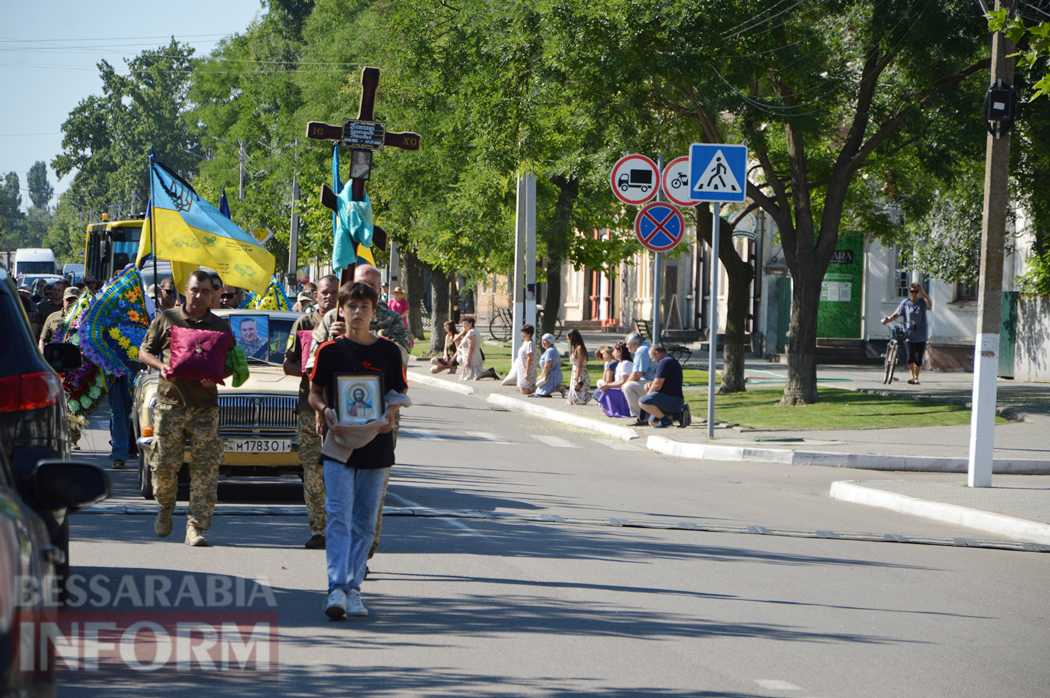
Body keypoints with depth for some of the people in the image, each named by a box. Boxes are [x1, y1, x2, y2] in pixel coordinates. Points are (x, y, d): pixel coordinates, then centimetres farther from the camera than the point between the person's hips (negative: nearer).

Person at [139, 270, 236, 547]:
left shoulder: (220, 326, 11)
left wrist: (216, 376, -10)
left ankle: (196, 527, -4)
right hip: (170, 401, -1)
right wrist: (161, 366, -9)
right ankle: (166, 509, 26)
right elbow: (144, 352, 12)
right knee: (164, 463, -2)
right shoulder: (166, 319, 9)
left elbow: (232, 365, 12)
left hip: (205, 406, 1)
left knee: (205, 468, -6)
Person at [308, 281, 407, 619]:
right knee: (339, 516, -11)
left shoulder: (388, 351, 4)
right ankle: (337, 588, -17)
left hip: (375, 445, 2)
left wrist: (389, 414, -10)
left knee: (365, 522, 5)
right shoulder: (330, 350, 2)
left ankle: (353, 587, 12)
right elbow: (314, 393, 9)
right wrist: (325, 410, -12)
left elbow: (399, 393, 11)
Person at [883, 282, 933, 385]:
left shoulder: (923, 302, 0)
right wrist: (888, 319, -15)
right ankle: (912, 377, -21)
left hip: (921, 337, 0)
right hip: (909, 335, 0)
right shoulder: (905, 303, 4)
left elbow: (930, 305, -23)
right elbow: (897, 314, 3)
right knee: (911, 356, -16)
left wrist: (923, 293, -34)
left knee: (919, 358, 5)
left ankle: (916, 377, 20)